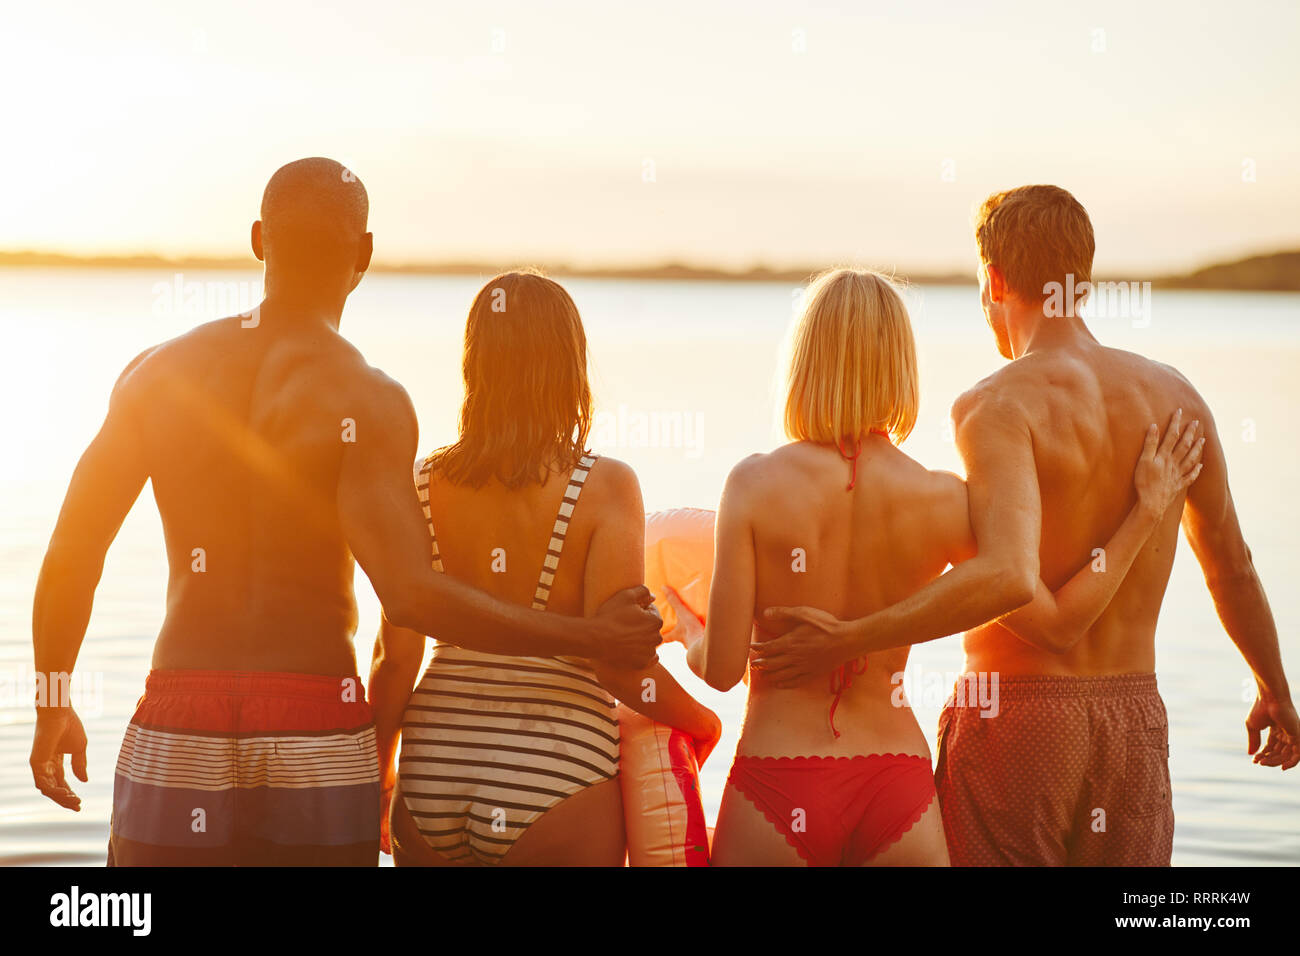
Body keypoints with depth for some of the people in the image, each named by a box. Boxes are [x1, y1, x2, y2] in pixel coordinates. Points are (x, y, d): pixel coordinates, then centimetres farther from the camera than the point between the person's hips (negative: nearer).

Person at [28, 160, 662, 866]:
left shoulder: (159, 372, 3)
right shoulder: (368, 401, -9)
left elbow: (69, 556, 4)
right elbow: (411, 596, -19)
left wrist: (51, 711, 19)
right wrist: (592, 638, -10)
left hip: (177, 745, 3)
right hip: (317, 748, -2)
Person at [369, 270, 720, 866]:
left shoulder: (424, 483, 0)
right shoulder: (604, 487, -8)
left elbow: (395, 656, -1)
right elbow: (618, 665, -13)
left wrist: (378, 772, 13)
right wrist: (702, 722, 5)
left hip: (433, 772, 3)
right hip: (556, 768, -3)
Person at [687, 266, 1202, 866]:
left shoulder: (756, 484, -9)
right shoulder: (941, 499, -4)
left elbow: (721, 668, -9)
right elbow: (1053, 623, 1)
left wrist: (688, 638, 14)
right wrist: (1147, 509, 7)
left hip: (778, 789, -2)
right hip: (897, 788, 2)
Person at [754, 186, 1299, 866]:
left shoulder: (996, 406, -14)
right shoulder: (1175, 397, 5)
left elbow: (1008, 577, -30)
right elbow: (1233, 569, 15)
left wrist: (846, 640, -28)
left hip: (1018, 717, -5)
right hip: (1134, 718, 5)